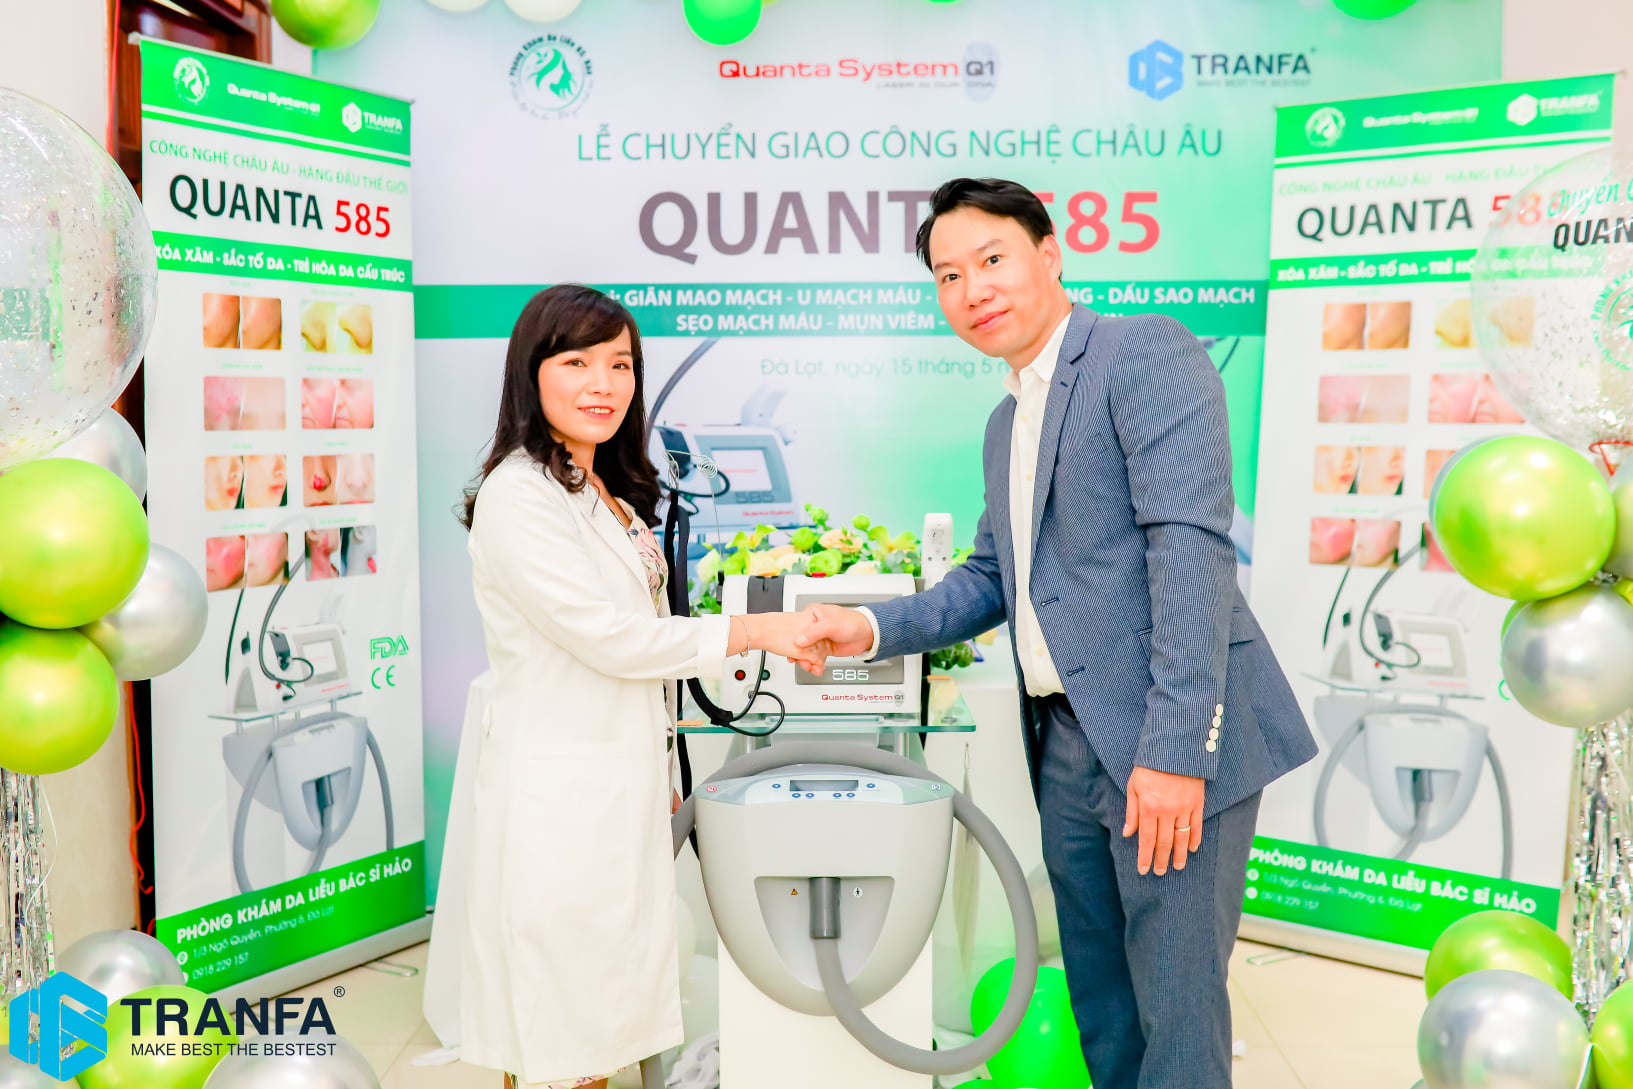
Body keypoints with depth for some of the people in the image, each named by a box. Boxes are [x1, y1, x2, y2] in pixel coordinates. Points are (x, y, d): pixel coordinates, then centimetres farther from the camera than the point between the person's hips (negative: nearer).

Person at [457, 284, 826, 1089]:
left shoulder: (609, 494, 14)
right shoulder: (517, 495, -15)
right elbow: (605, 636, -19)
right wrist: (759, 631, -15)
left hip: (624, 782, 8)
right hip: (557, 788, -8)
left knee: (603, 1020, 15)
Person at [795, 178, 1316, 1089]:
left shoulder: (1146, 353, -9)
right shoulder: (1008, 421, 19)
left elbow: (1190, 545, -20)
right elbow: (991, 579, 23)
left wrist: (1174, 746, -25)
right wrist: (873, 629, 7)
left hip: (1167, 744, -8)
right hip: (1067, 743, 9)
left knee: (1176, 1003, 2)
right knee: (1099, 995, 19)